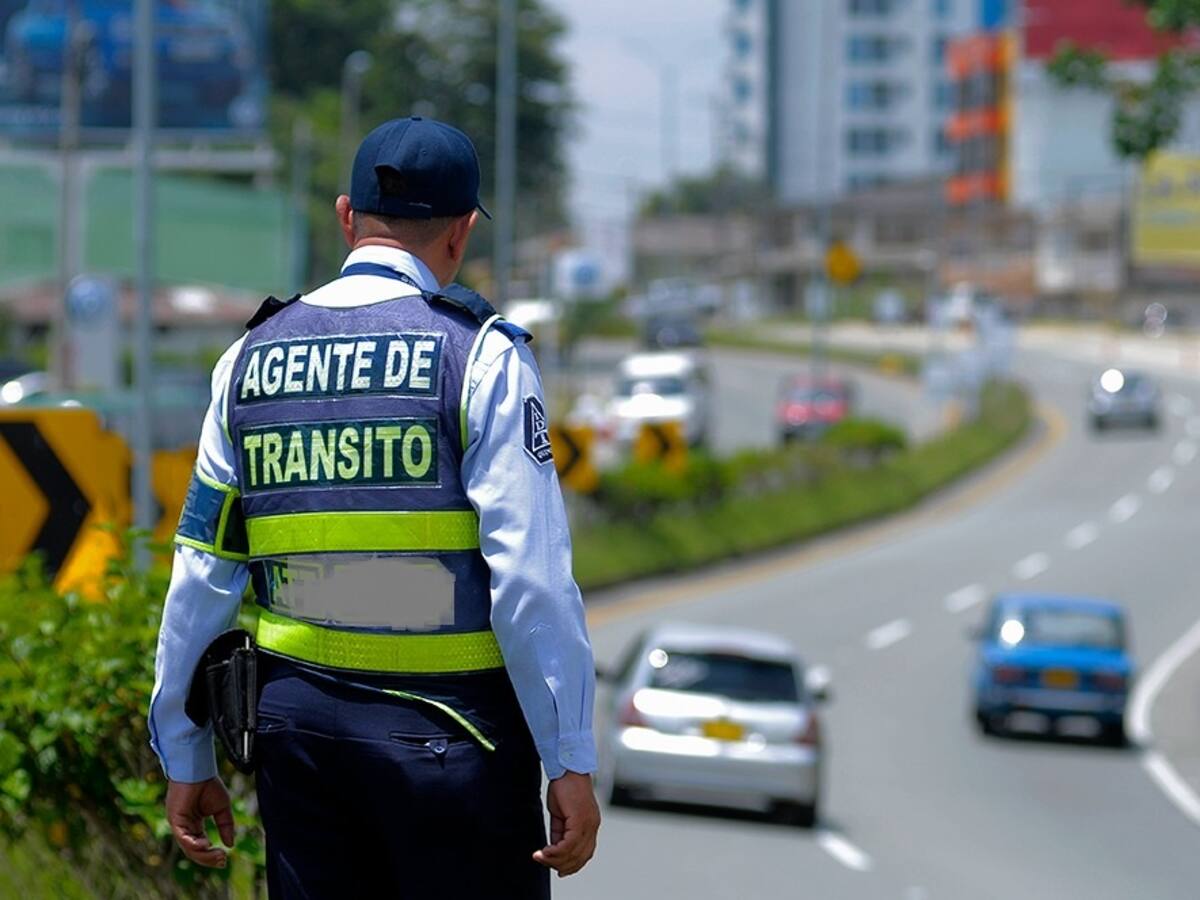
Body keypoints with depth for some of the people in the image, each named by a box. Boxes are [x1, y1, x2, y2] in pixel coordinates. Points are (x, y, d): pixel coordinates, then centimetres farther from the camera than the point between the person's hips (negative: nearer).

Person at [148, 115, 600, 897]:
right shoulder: (480, 355, -8)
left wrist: (185, 758, 14)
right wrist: (571, 764, -11)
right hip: (451, 735, -4)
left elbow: (201, 576, 8)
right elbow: (532, 578, -14)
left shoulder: (252, 361, 7)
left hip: (302, 727, 5)